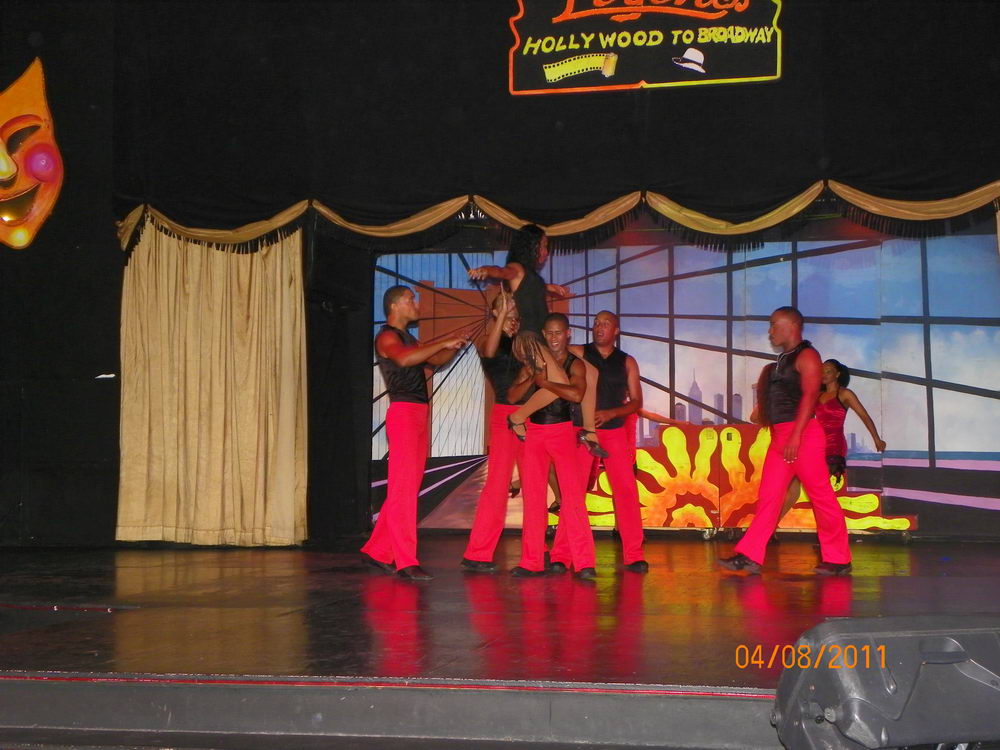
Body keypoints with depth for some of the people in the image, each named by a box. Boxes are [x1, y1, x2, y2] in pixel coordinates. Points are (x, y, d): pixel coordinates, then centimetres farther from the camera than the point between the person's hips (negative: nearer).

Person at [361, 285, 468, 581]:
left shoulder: (409, 339, 24)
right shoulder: (387, 337, -6)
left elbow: (435, 361, 30)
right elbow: (403, 358, -27)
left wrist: (454, 347, 12)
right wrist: (444, 343, -22)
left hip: (419, 415, 9)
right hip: (403, 412, -9)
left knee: (407, 487, 10)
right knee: (403, 488, -10)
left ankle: (377, 550, 17)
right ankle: (406, 562, -11)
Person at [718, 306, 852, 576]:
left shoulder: (806, 356, -6)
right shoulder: (781, 361, 21)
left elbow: (809, 395, -17)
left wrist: (795, 435, -24)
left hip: (803, 433, -9)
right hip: (780, 436, 9)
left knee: (821, 495, -3)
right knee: (768, 495, 3)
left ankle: (838, 559, 5)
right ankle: (749, 556, 1)